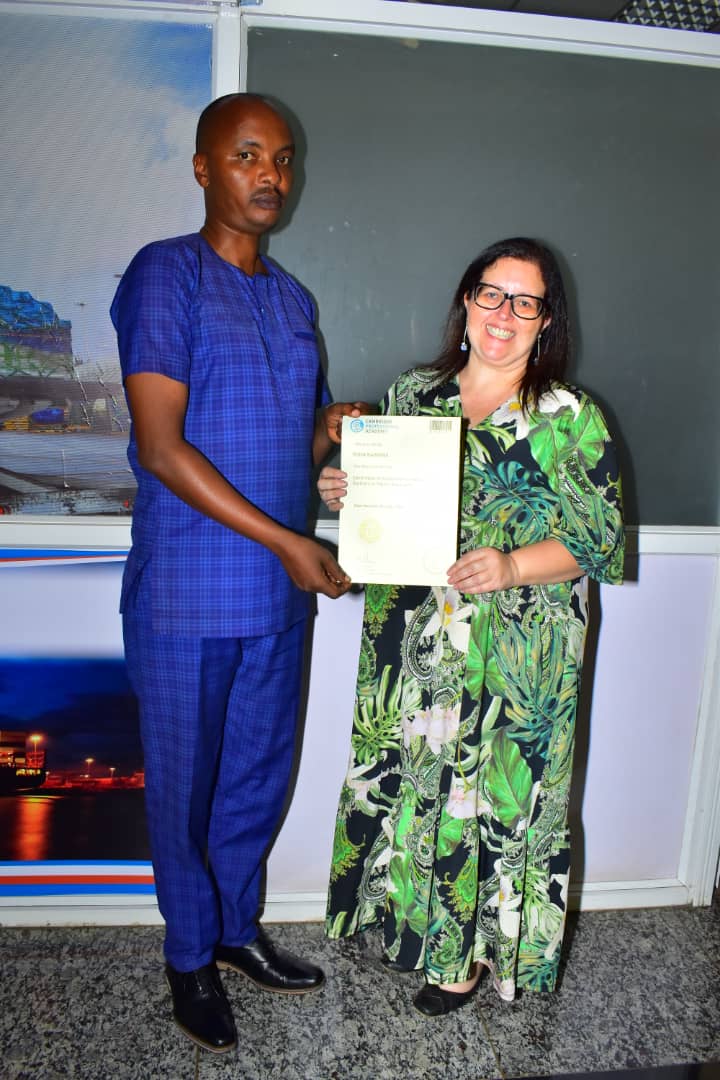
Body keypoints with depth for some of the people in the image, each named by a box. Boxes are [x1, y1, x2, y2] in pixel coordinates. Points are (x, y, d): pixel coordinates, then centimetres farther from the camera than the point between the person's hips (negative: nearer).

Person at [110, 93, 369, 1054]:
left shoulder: (293, 298, 14)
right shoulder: (166, 274, -8)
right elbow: (161, 447, -16)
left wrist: (338, 429, -2)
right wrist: (286, 542, -18)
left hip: (279, 592, 6)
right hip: (188, 594, -6)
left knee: (261, 775, 18)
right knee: (185, 786, 10)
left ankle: (237, 928, 41)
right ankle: (190, 959, 34)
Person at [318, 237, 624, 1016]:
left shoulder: (573, 419, -3)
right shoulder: (412, 395, 7)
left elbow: (598, 542, -6)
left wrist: (511, 567, -22)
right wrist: (342, 493, -7)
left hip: (513, 657, -3)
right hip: (410, 643, 4)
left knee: (491, 791, 7)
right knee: (406, 778, 14)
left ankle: (468, 949, 33)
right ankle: (411, 921, 41)